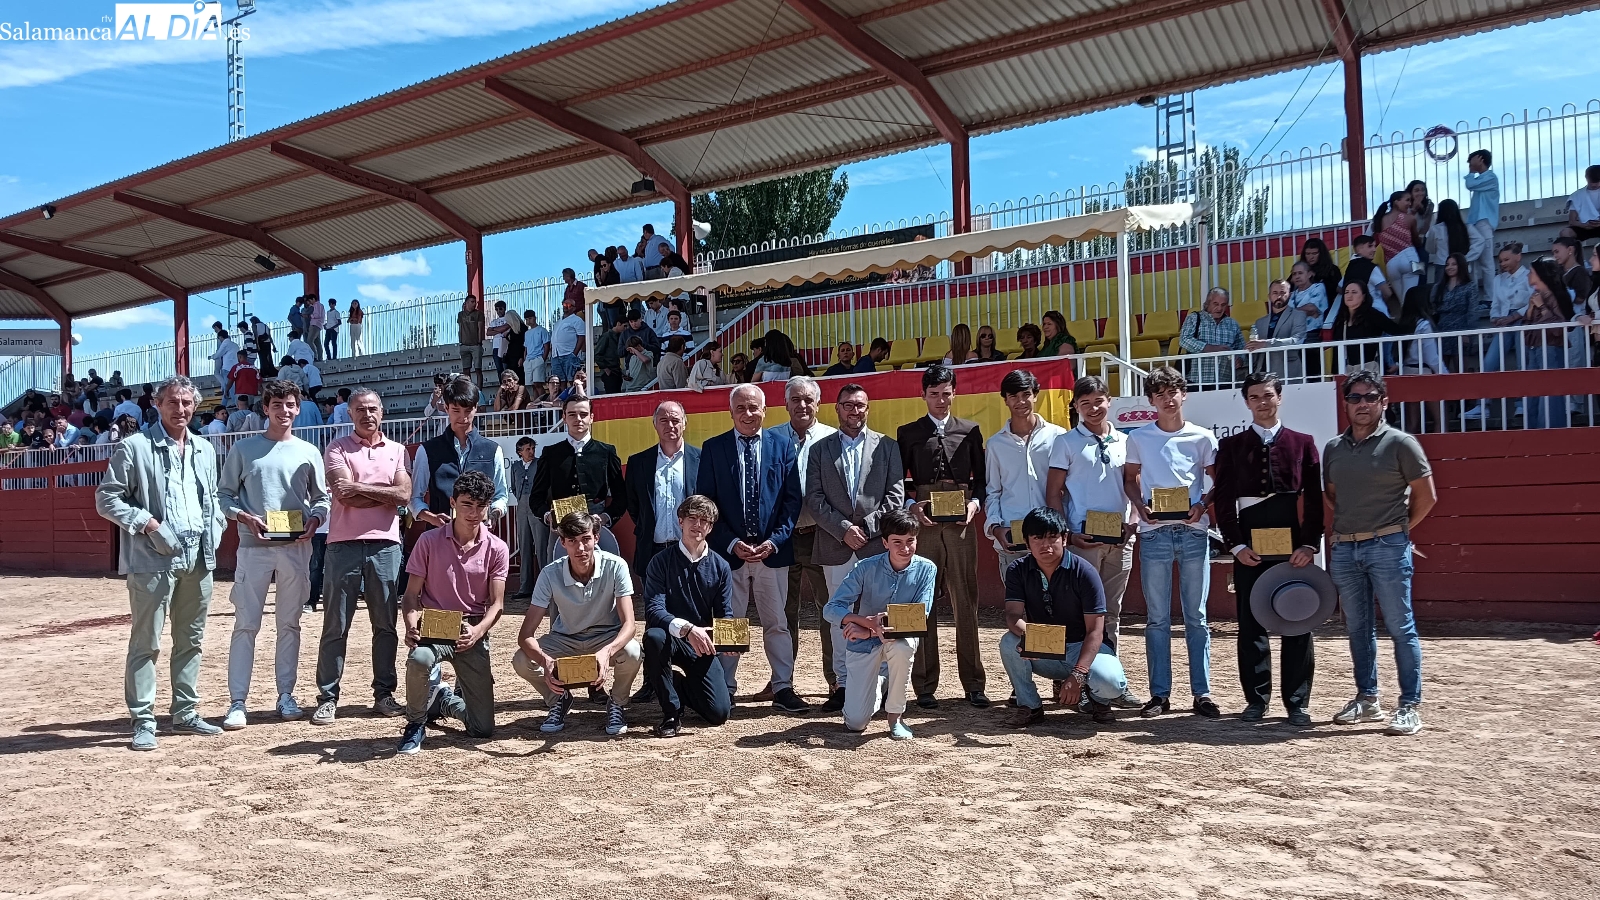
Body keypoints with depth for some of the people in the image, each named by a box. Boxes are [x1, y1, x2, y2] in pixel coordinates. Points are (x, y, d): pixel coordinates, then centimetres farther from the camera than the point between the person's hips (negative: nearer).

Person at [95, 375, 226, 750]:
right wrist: (148, 523, -14)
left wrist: (215, 530, 7)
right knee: (146, 643, -2)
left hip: (198, 559, 6)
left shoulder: (205, 450, 15)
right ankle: (143, 721, 5)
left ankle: (185, 713, 23)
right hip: (152, 560, -6)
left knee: (191, 641, 13)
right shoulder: (135, 446, -3)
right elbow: (106, 498, -5)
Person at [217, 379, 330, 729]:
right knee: (246, 624, -2)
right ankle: (237, 701, 2)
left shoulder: (308, 452, 9)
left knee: (290, 624, 8)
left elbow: (322, 498, 11)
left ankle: (286, 695, 17)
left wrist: (314, 521, -8)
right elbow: (224, 495, 7)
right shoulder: (243, 449, 5)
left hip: (296, 548, 2)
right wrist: (245, 517, -10)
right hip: (253, 546, -2)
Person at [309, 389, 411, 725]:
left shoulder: (397, 450, 12)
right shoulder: (337, 449, 4)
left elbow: (404, 495, -3)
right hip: (344, 545, -2)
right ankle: (327, 698, 8)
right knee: (336, 625, 1)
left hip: (385, 544, 3)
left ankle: (384, 694, 15)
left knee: (386, 624, 7)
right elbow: (344, 495, -11)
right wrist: (386, 492, -4)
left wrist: (359, 487, -9)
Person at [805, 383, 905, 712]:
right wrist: (843, 529, -9)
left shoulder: (887, 446, 9)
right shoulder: (819, 450, 10)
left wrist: (866, 526, -8)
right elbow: (814, 499, 2)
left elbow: (896, 496, 2)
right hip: (835, 547, 1)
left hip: (877, 544, -1)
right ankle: (842, 683, 11)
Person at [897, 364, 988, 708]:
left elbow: (981, 477, 14)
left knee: (965, 603, 2)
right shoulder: (908, 433, 9)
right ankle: (925, 686, 9)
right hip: (922, 525, 0)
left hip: (960, 524, 1)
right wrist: (912, 508, -8)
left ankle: (973, 684, 10)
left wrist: (975, 502, -5)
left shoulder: (970, 431, 12)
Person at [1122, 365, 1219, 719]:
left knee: (1196, 616, 4)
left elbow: (1218, 481, 8)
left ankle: (1202, 693, 10)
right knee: (1157, 618, 4)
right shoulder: (1139, 438, 6)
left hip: (1193, 532, 0)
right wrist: (1140, 506, -6)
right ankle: (1159, 694, 10)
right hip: (1154, 533, 0)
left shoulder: (1202, 437, 4)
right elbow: (1130, 479, 13)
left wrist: (1202, 505, -10)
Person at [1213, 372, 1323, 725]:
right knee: (1251, 625, 4)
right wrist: (1236, 545, -7)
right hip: (1249, 547, 0)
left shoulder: (1302, 443, 8)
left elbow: (1315, 500, 4)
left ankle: (1297, 703, 12)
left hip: (1293, 547, 0)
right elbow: (1223, 500, 3)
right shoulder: (1231, 446, 7)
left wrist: (1310, 544, -7)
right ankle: (1256, 700, 13)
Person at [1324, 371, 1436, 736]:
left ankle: (1410, 707, 4)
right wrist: (1346, 528, 10)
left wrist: (1398, 530, 2)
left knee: (1400, 627, -2)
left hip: (1387, 547, -5)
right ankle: (1367, 699, 23)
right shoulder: (1333, 448, 10)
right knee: (1357, 628, 12)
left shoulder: (1400, 443, -4)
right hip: (1344, 548, 5)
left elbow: (1426, 495, -2)